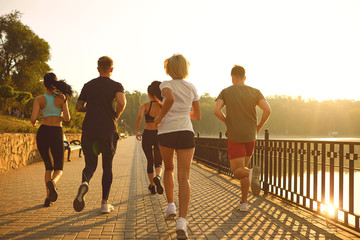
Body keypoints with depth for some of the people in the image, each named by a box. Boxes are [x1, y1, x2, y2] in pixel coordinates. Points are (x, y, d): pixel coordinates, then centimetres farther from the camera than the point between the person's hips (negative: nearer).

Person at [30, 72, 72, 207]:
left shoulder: (39, 99, 0)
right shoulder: (61, 98, -1)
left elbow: (33, 118, -10)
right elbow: (67, 118, -5)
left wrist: (34, 123, 13)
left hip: (42, 132, 2)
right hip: (57, 134, -1)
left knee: (48, 167, 19)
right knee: (59, 169, 9)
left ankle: (48, 198, 11)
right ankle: (52, 182, -27)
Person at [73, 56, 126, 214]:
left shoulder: (88, 85, 11)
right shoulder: (116, 86, 1)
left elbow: (78, 107, 11)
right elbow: (122, 102, -18)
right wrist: (116, 115, 1)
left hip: (89, 130, 2)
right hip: (108, 130, -2)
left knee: (90, 163, 11)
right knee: (107, 166, 10)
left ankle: (84, 182, -24)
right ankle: (105, 203, 10)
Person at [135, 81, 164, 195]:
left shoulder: (145, 105, -5)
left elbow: (139, 116, -24)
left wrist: (137, 131, -12)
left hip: (147, 136, 0)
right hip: (159, 136, 1)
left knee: (150, 162, 19)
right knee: (158, 163, 11)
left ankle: (152, 186, 26)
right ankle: (158, 177, -23)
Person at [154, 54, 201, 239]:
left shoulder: (166, 84, 2)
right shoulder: (191, 87, 12)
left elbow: (170, 99, -22)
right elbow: (198, 116, 16)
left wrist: (159, 117, -8)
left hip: (166, 132, -1)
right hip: (185, 132, 1)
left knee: (169, 169, 26)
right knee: (183, 178, -5)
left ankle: (170, 205, 15)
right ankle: (181, 222, -18)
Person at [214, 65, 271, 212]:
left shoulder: (225, 92, 0)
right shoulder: (255, 92, 2)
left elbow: (216, 110, -16)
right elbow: (267, 109, -12)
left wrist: (227, 122, 3)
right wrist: (258, 127, 2)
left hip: (234, 137, -3)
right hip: (250, 136, 3)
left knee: (238, 172, 0)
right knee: (243, 168, 18)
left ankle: (252, 173, -34)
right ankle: (243, 202, 18)